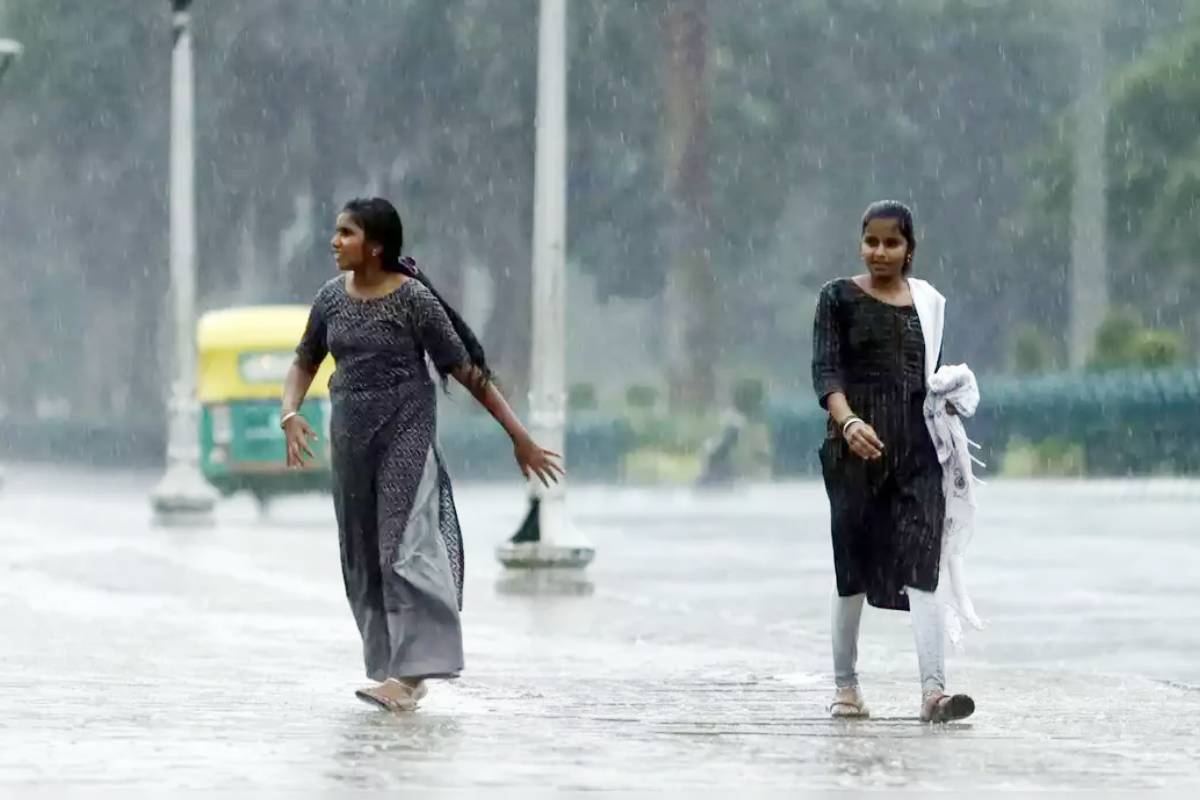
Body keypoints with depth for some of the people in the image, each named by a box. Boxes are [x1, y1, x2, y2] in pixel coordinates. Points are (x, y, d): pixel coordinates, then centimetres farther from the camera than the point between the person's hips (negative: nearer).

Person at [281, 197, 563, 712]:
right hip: (351, 437, 6)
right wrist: (290, 414, -5)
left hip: (406, 434, -6)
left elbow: (467, 372, -8)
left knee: (404, 546, -15)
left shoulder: (414, 300, -11)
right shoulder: (332, 298, 5)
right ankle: (403, 670, 16)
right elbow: (305, 364, 16)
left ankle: (410, 674, -20)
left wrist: (520, 438, -7)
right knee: (362, 556, 7)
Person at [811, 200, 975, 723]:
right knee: (853, 566, 5)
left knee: (921, 564, -11)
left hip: (916, 448, 2)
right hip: (855, 448, -2)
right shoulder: (839, 298, 2)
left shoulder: (928, 303, 13)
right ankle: (845, 686, 18)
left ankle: (933, 689, -21)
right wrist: (848, 421, -26)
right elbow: (825, 369, -10)